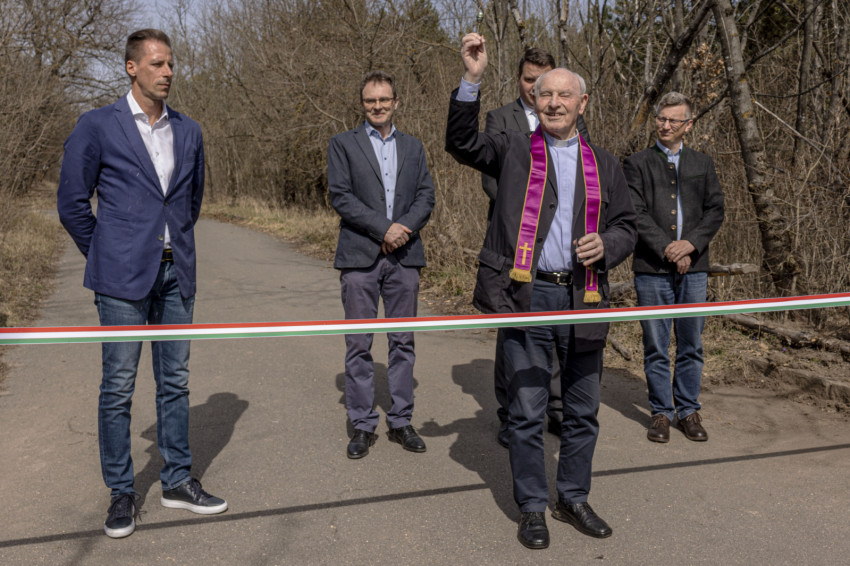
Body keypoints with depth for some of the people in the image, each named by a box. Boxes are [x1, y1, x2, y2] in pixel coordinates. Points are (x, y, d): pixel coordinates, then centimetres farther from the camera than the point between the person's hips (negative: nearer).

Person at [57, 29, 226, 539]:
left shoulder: (189, 131, 10)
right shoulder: (98, 126, -3)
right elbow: (72, 202, 1)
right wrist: (107, 257, 6)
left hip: (177, 274, 4)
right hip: (123, 277, -4)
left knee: (176, 382, 10)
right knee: (119, 387, 1)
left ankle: (178, 481, 22)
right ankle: (121, 493, 15)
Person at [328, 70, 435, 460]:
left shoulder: (413, 147, 16)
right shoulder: (343, 144, 6)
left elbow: (426, 196, 8)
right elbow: (340, 196, -5)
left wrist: (404, 228, -11)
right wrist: (384, 228, -13)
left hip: (404, 256, 3)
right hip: (360, 256, -3)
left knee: (403, 342, 7)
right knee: (358, 344, 0)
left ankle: (401, 421, 18)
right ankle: (362, 425, 11)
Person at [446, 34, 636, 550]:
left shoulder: (604, 164, 14)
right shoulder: (514, 150, 8)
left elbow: (627, 227, 15)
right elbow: (462, 143, -6)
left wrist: (605, 245, -7)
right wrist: (472, 81, -14)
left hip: (583, 300, 3)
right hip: (527, 296, -3)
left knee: (583, 411, 13)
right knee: (528, 412, 4)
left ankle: (574, 498, 31)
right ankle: (533, 507, 20)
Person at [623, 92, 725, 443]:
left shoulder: (702, 164, 14)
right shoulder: (636, 164, 4)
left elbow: (715, 210, 8)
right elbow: (636, 214, -5)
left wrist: (691, 243, -9)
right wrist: (668, 250, -12)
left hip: (694, 268, 3)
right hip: (652, 269, -2)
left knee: (691, 345, 8)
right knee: (656, 348, 4)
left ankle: (689, 411, 21)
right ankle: (661, 412, 16)